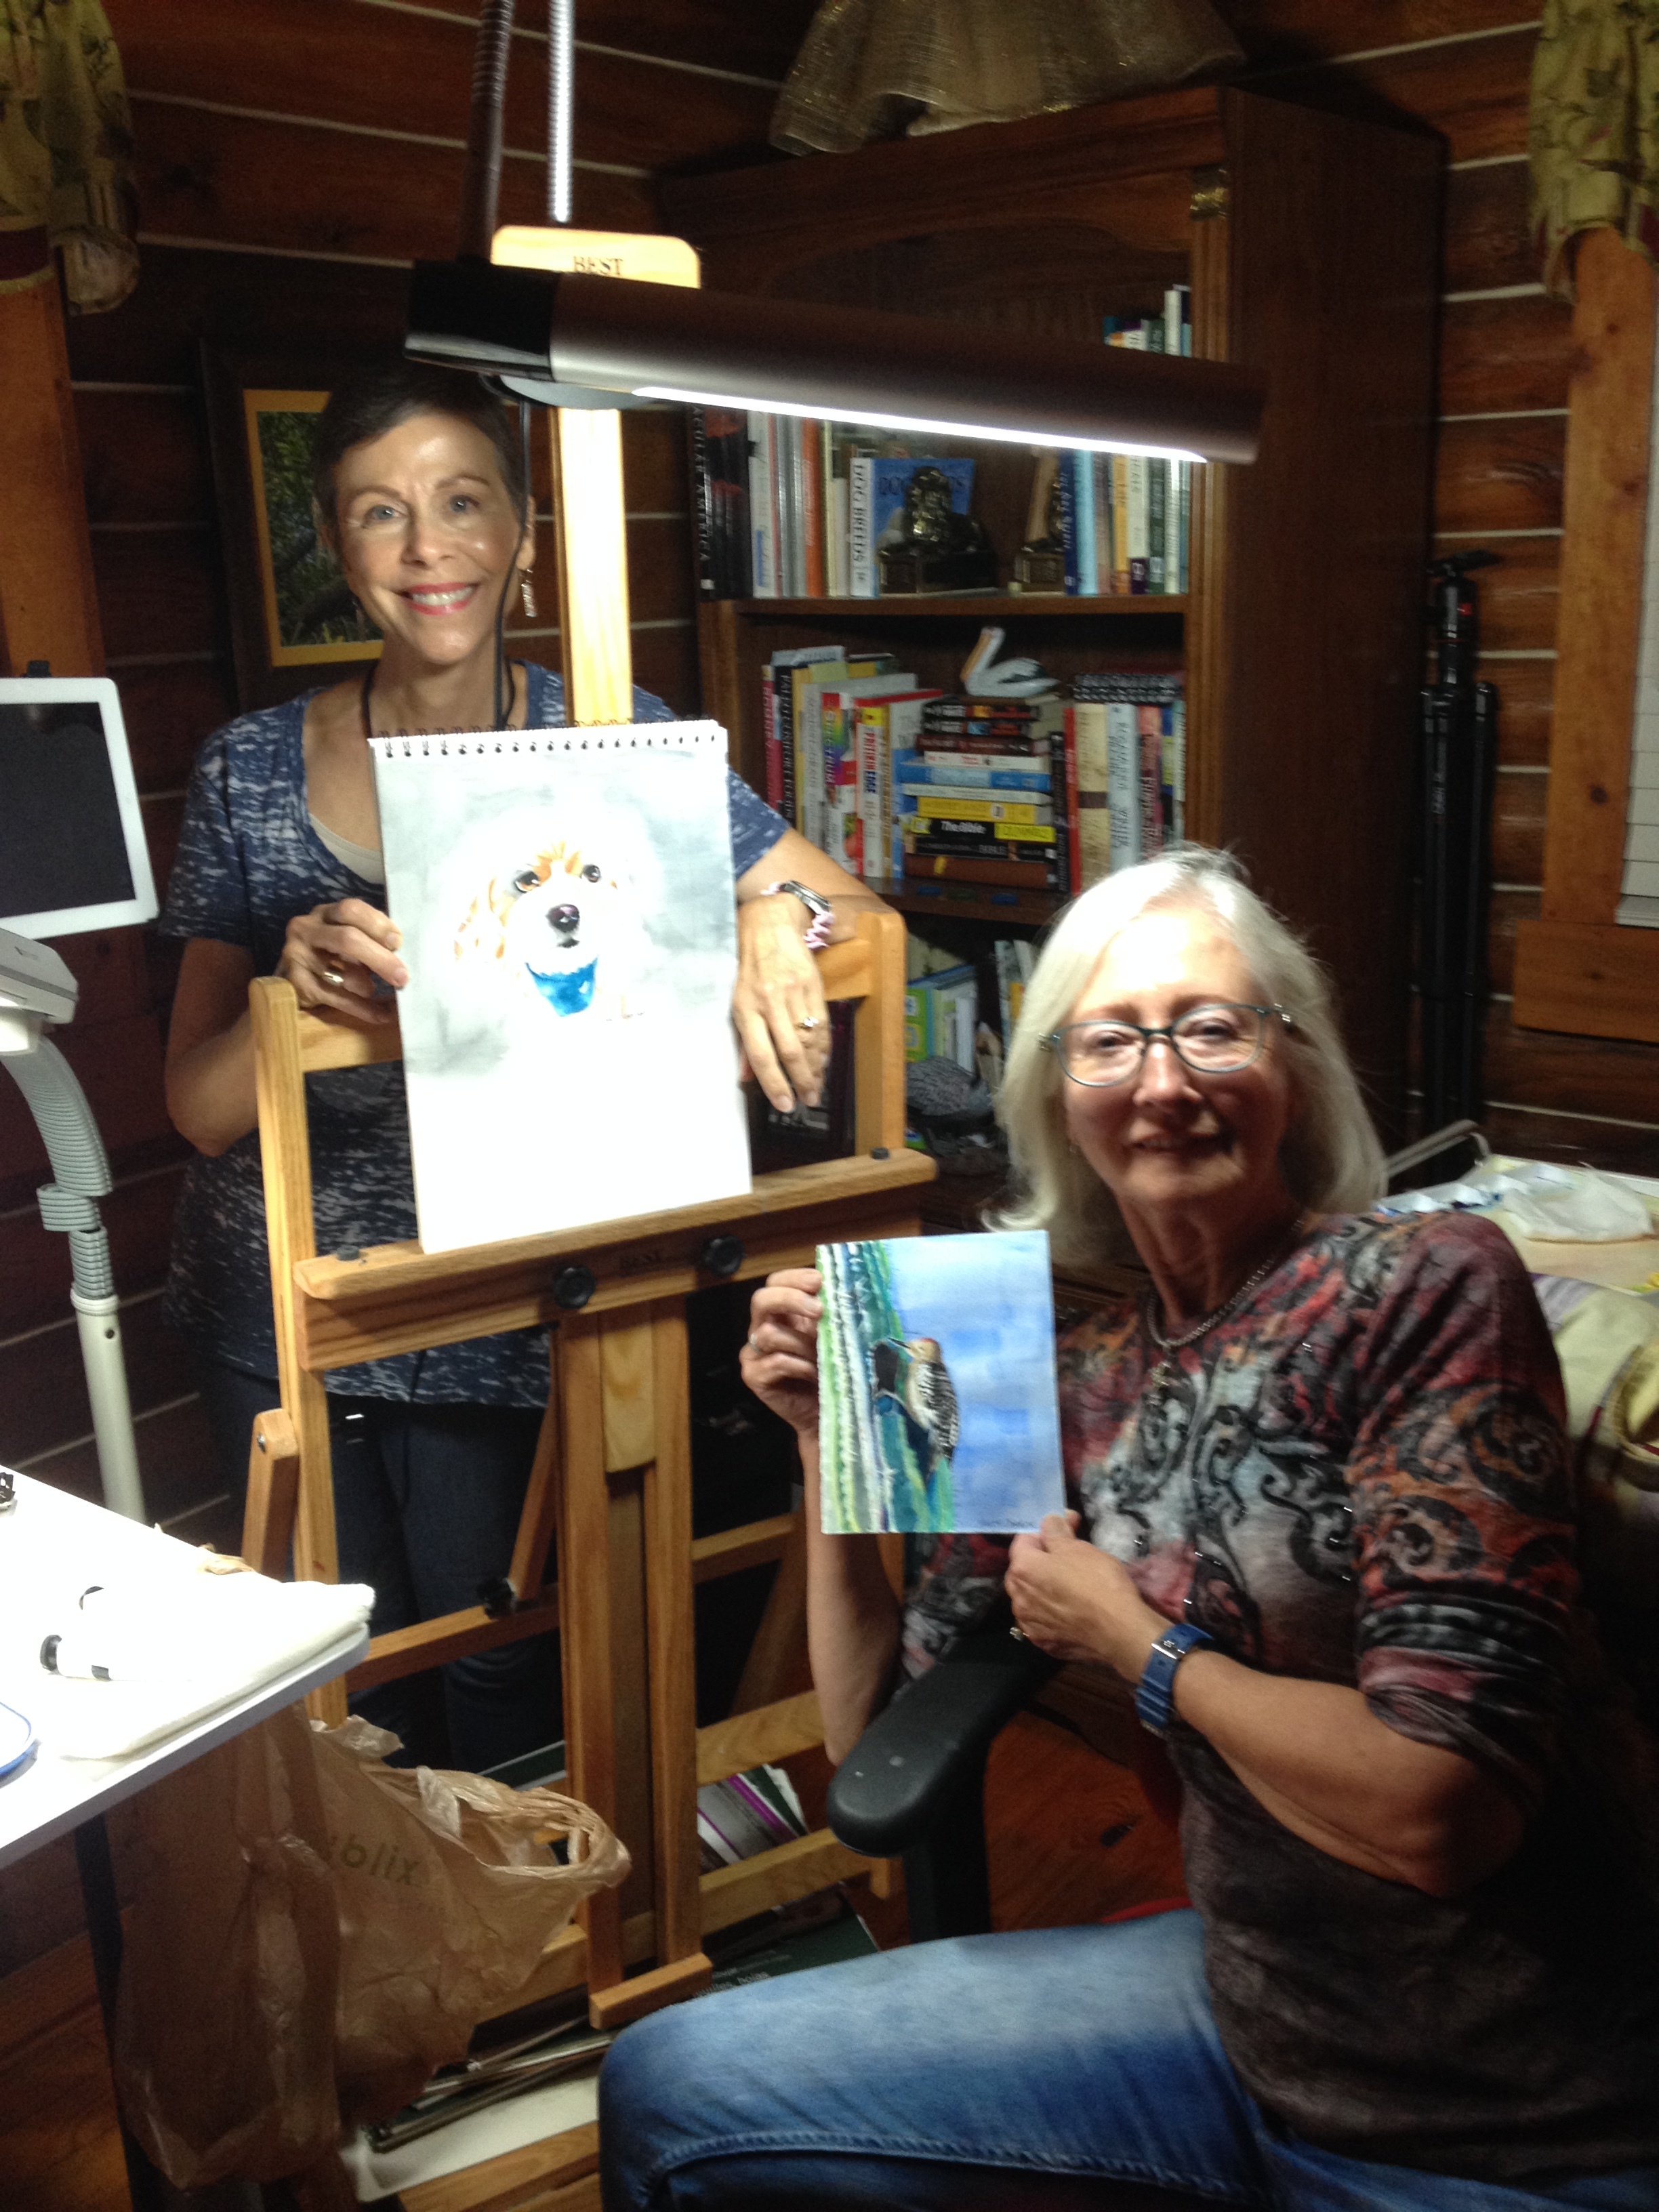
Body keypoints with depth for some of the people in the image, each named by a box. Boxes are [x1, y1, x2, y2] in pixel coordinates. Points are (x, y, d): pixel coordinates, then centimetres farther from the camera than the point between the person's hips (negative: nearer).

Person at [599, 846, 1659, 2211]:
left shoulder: (1425, 1284, -16)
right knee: (666, 2086, 4)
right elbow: (873, 1736, 8)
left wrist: (1129, 1637, -11)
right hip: (1251, 2000, 6)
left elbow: (1439, 1807, -23)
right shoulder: (1086, 1384, 2)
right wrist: (827, 1445, -2)